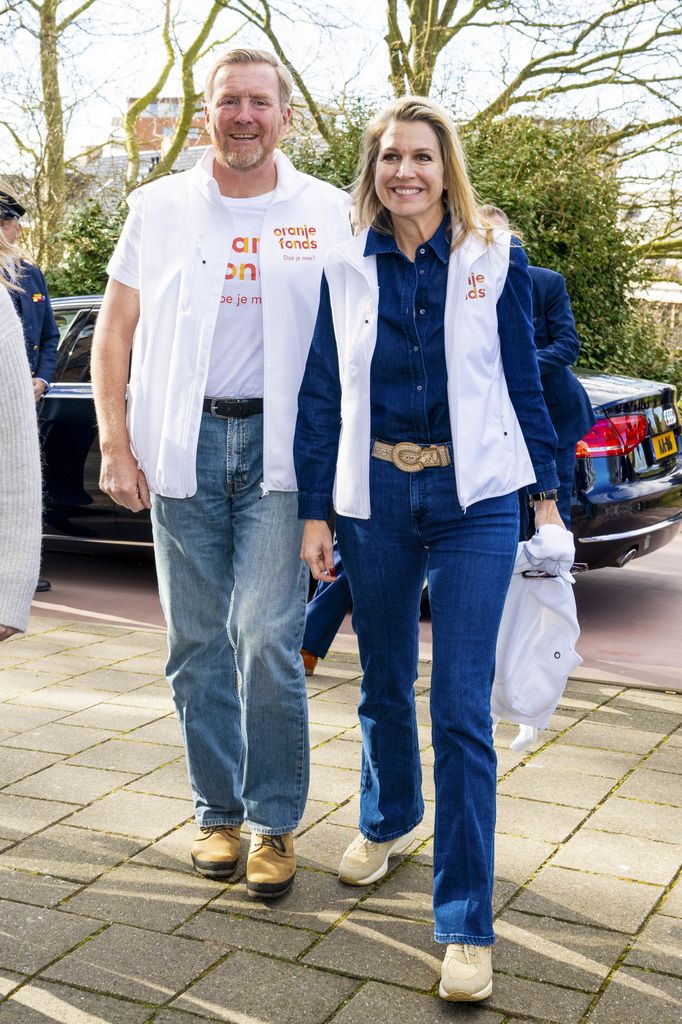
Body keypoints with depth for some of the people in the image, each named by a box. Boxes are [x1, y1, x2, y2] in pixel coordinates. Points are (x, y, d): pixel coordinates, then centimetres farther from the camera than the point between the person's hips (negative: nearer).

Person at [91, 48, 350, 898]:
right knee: (198, 642, 7)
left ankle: (274, 821, 9)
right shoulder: (160, 208, 9)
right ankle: (217, 811, 22)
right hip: (183, 445, 2)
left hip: (280, 446, -2)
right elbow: (113, 333, 10)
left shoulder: (328, 214, 5)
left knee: (267, 638, -7)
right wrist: (115, 446, 1)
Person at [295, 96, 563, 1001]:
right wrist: (314, 511, 3)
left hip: (472, 498, -2)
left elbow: (524, 383, 5)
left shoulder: (495, 259, 1)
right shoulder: (344, 269, 4)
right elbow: (320, 396, 6)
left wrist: (546, 494, 3)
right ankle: (389, 819, 45)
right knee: (384, 684, 16)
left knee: (461, 708, -6)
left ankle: (466, 924, 4)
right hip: (375, 494, 2)